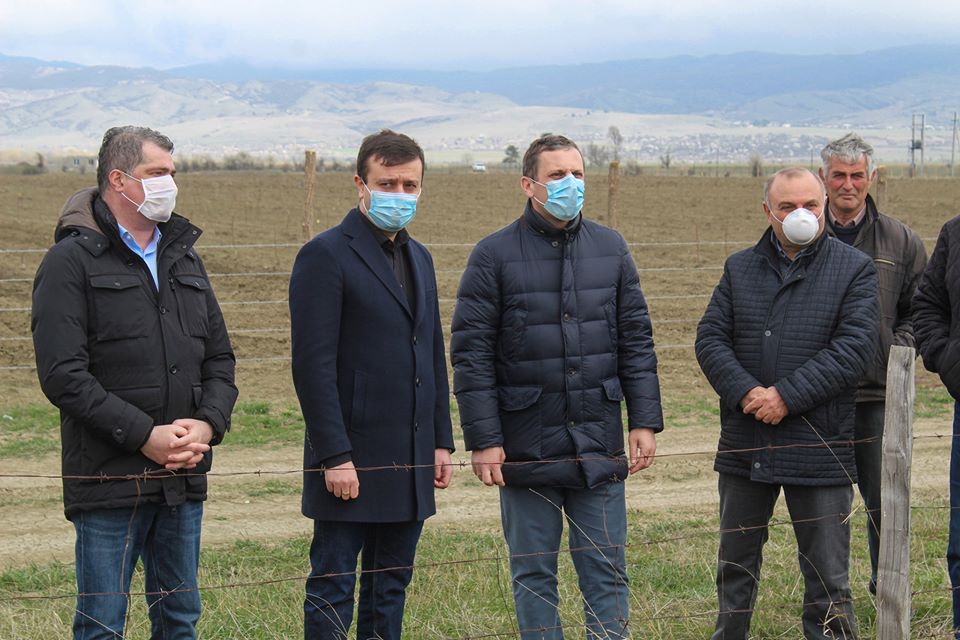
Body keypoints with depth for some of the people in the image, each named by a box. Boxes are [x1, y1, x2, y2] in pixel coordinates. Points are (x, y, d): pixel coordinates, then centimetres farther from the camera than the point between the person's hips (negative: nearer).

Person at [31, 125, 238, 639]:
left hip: (184, 480, 6)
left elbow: (219, 357, 16)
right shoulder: (72, 261, -6)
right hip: (108, 479, -6)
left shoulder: (184, 257, 16)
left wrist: (208, 424, -4)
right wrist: (143, 436, -17)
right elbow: (62, 375, -14)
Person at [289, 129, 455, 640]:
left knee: (390, 587, 12)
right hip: (352, 460, -7)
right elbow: (313, 365, -14)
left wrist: (441, 440, 13)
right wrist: (335, 457, -18)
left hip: (410, 463, 7)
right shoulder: (325, 256, -9)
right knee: (333, 589, -1)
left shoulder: (418, 258, 15)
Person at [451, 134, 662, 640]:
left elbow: (636, 341, 10)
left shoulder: (611, 248, 7)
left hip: (599, 446, 3)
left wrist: (645, 421, 2)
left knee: (607, 573, 7)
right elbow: (471, 354, -5)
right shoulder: (495, 255, -4)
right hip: (526, 446, -2)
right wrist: (483, 440, -10)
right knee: (533, 575, 7)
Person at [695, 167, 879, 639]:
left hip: (819, 449, -3)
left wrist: (787, 397, -18)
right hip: (744, 445, 3)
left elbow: (854, 348, -12)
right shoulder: (740, 268, 9)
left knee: (828, 578, 2)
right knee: (735, 565, 16)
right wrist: (745, 393, -15)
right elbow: (710, 338, 2)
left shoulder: (855, 269, -1)